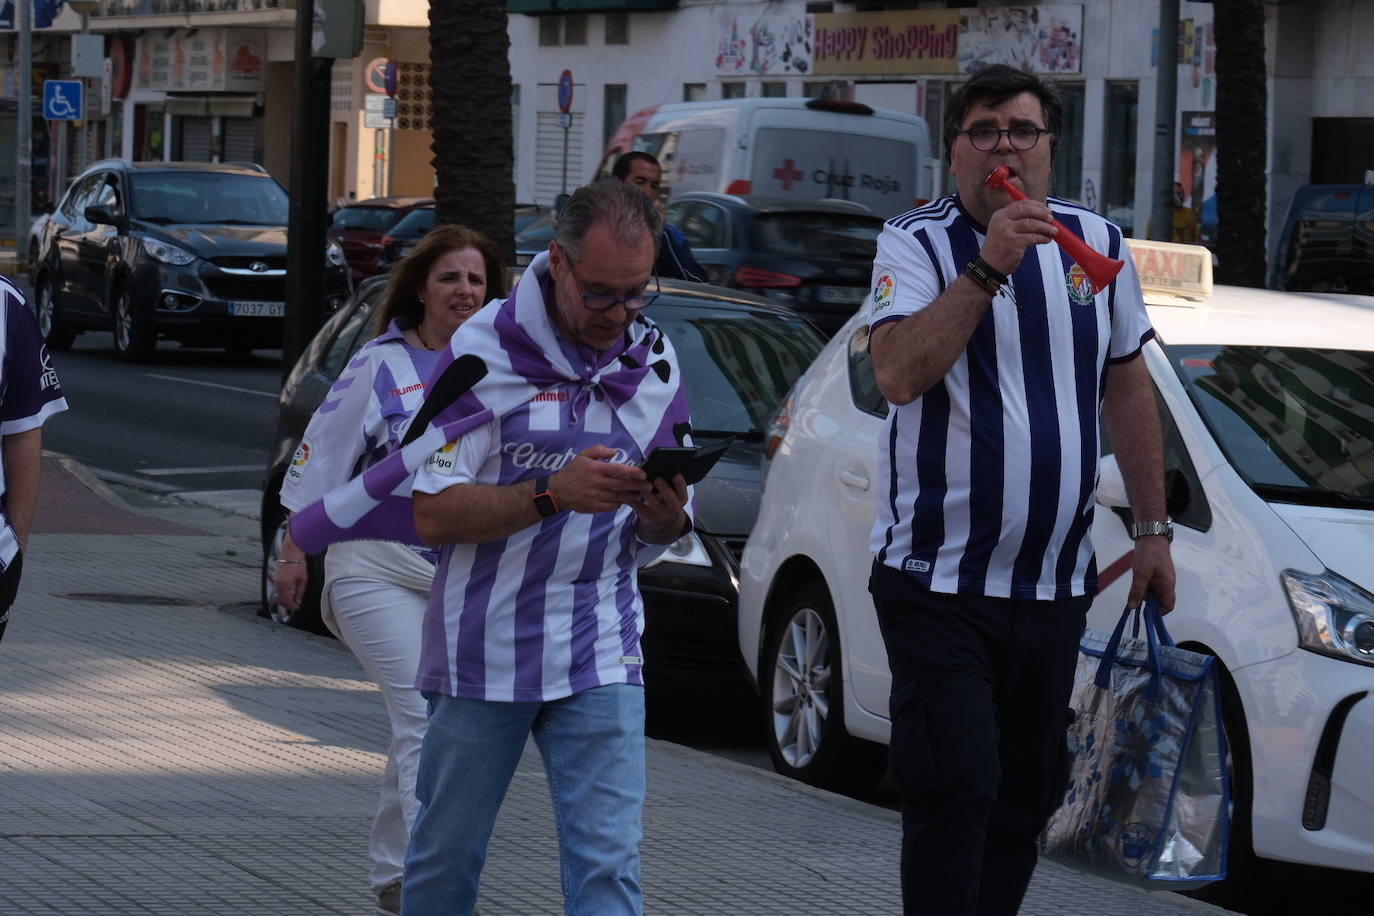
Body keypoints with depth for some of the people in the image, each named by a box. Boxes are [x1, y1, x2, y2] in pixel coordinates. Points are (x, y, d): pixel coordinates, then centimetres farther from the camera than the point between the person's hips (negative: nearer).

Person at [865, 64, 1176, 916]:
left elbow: (1129, 390, 15)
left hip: (1055, 583, 5)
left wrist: (1154, 530, 13)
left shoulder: (1097, 244, 7)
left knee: (1027, 797, 10)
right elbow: (900, 373, -24)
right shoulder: (917, 244, -7)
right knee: (955, 789, -12)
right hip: (939, 581, -5)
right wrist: (987, 266, -28)